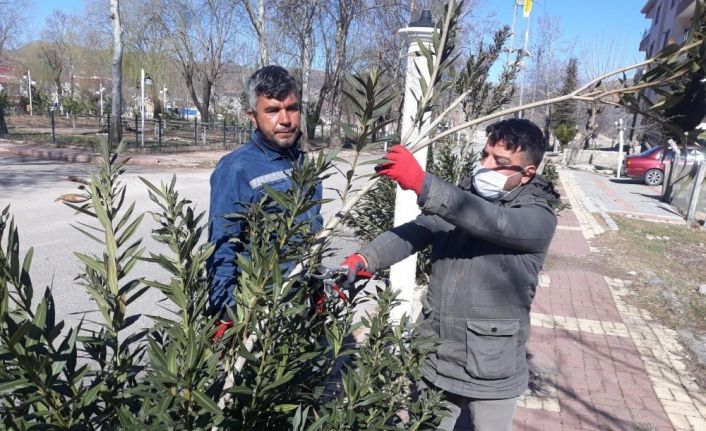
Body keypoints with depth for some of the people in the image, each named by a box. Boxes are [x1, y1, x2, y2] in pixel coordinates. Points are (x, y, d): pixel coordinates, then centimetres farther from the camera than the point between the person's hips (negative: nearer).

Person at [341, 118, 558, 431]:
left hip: (491, 369, -4)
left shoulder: (539, 218, -12)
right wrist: (361, 261, -28)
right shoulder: (462, 198, 3)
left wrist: (422, 184, -43)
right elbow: (414, 232, -11)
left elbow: (493, 222, -33)